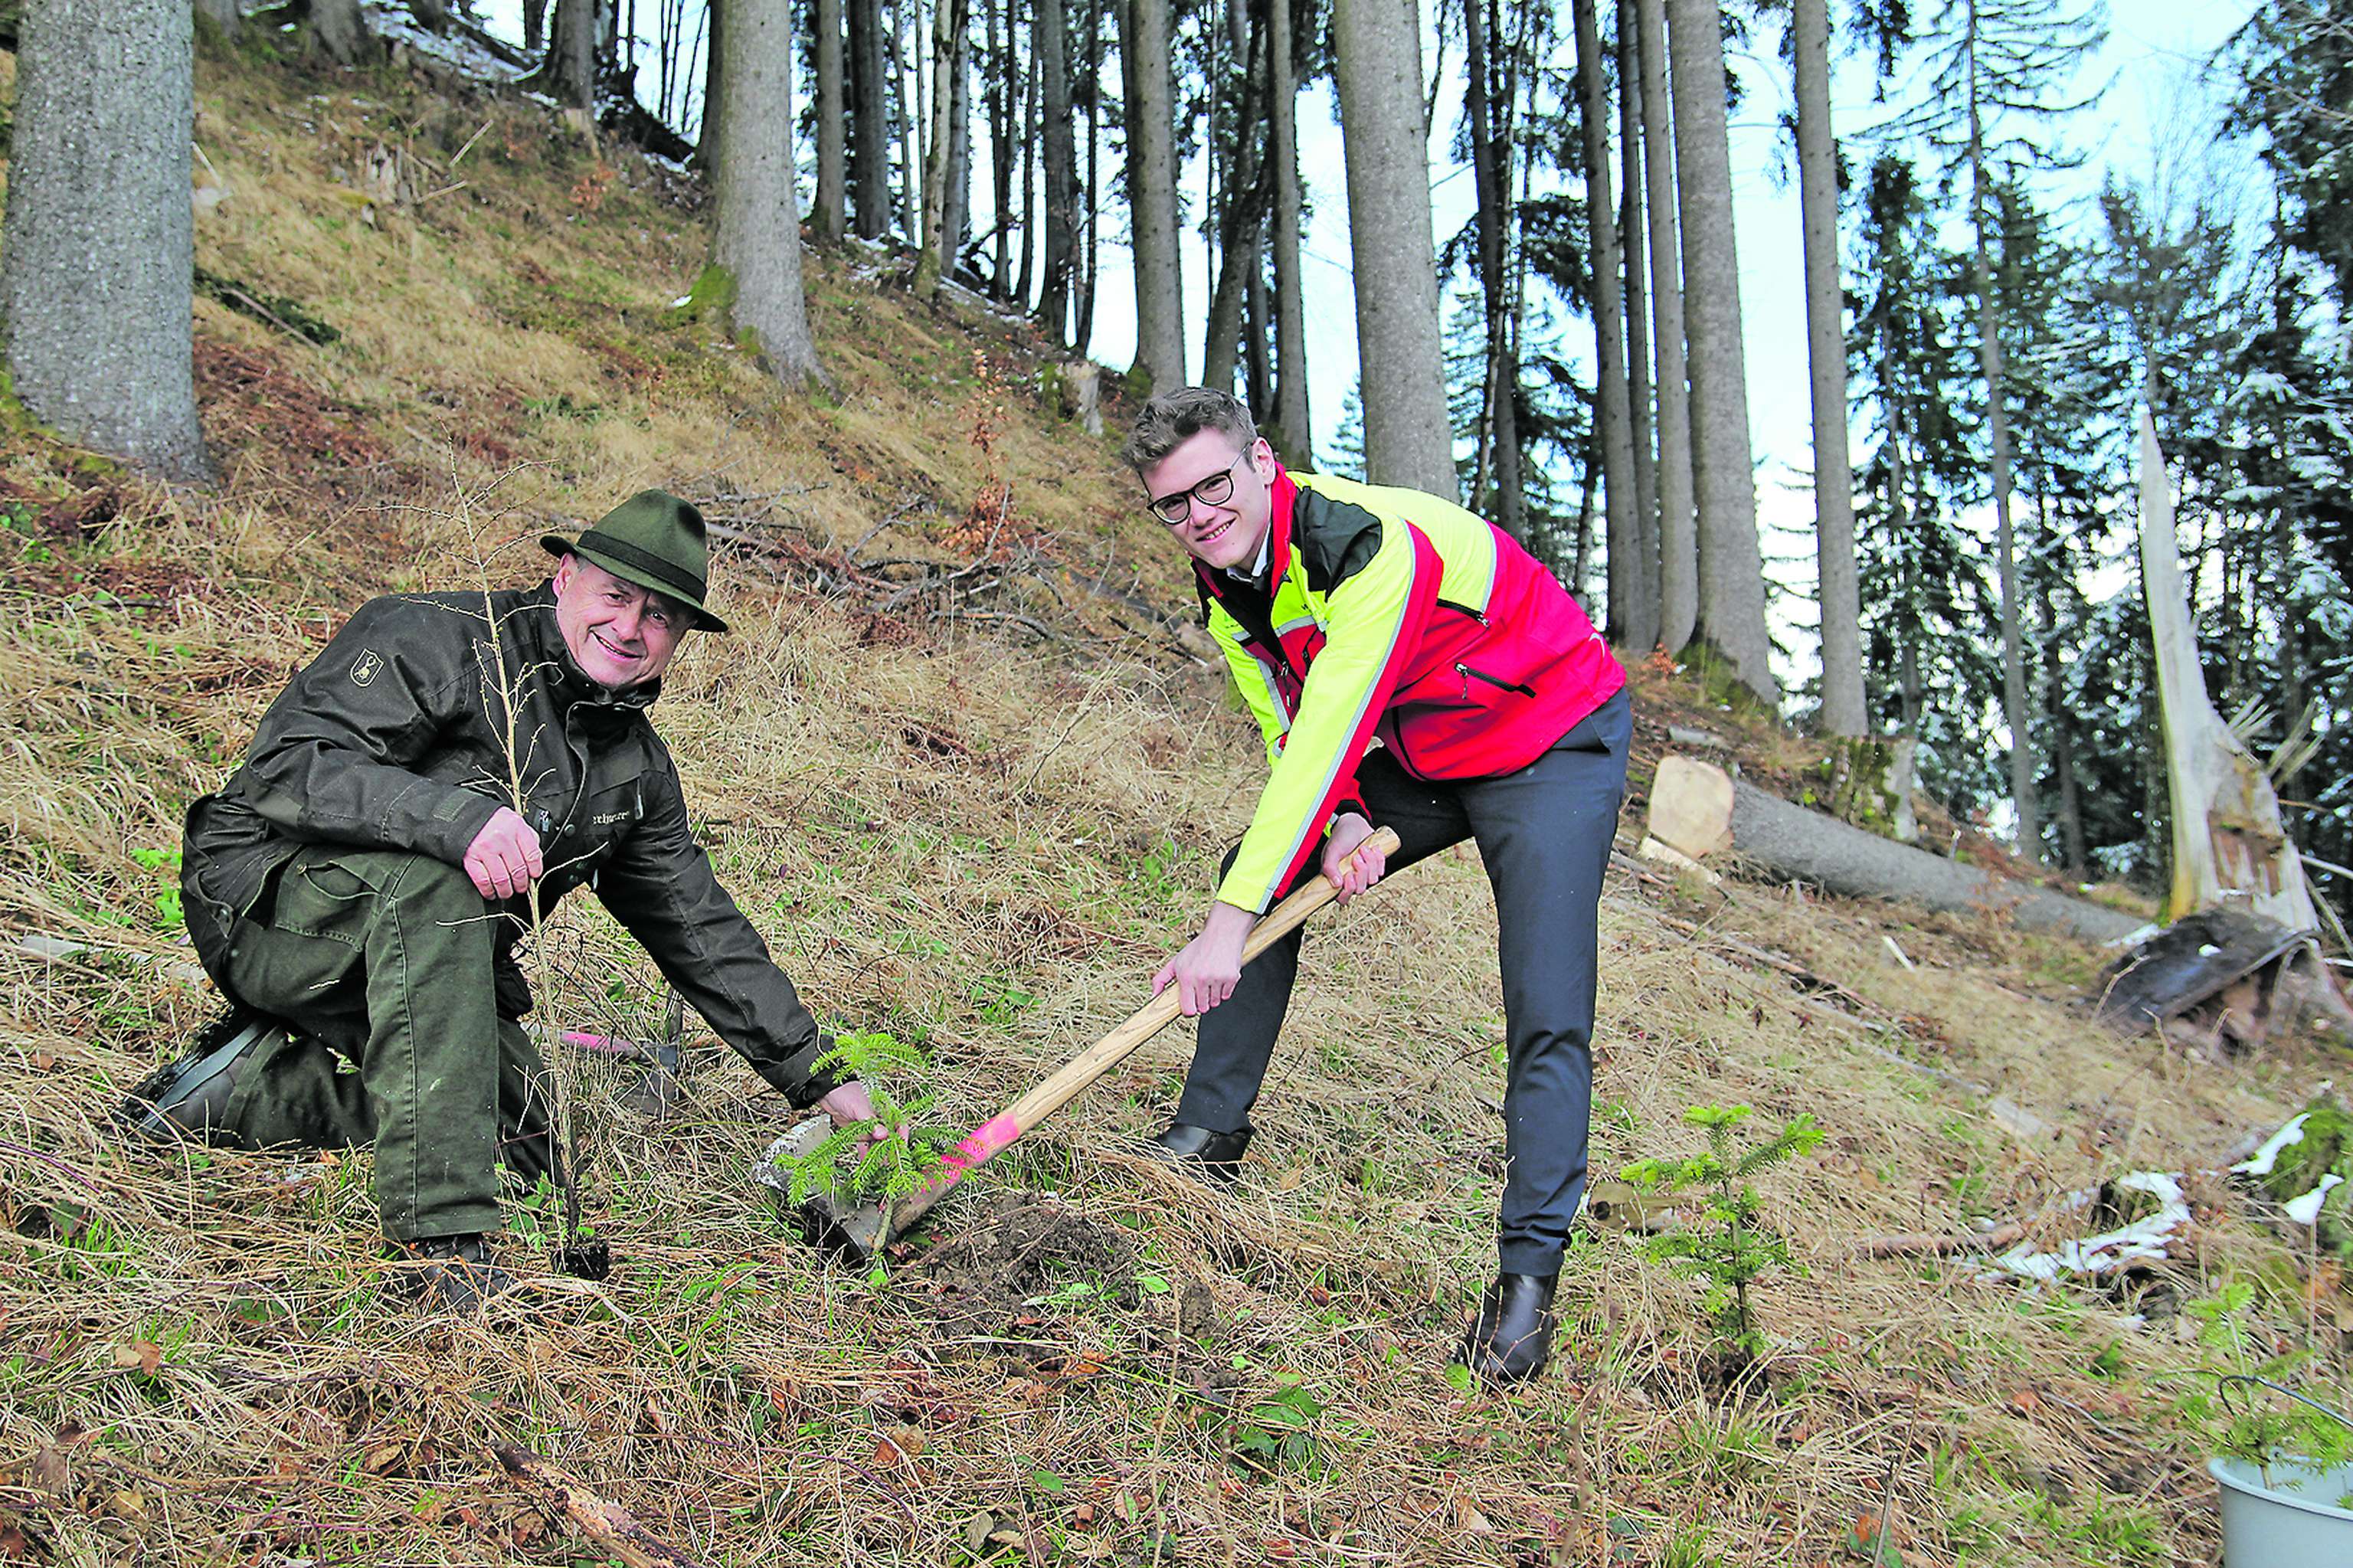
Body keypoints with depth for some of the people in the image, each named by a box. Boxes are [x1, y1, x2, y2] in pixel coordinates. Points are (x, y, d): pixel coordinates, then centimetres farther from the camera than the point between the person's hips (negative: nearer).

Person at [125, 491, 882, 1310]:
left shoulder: (637, 764, 6)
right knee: (426, 875, -37)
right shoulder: (434, 638, -16)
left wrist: (819, 1077, 6)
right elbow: (286, 764, -27)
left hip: (404, 955, 7)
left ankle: (254, 1086, 8)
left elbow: (701, 929, 10)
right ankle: (445, 1240, -39)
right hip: (265, 906, -7)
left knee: (528, 1146, -9)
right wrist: (456, 815, -42)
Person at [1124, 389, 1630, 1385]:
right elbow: (1292, 731, 1)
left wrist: (1229, 922, -39)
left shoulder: (1372, 544, -33)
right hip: (1416, 755, 8)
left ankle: (1529, 1272, -10)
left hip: (1552, 743, -8)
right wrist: (1345, 823, -22)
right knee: (1258, 868, 1)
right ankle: (1209, 1136, 12)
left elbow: (1331, 732, -38)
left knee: (1547, 1017, -17)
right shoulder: (1224, 587, -7)